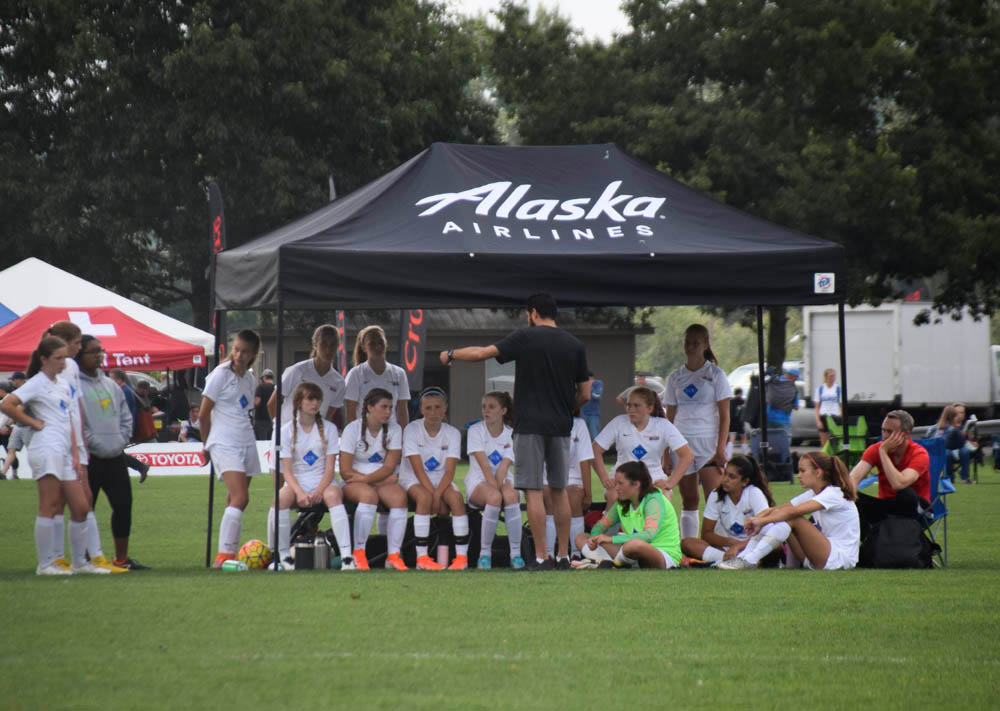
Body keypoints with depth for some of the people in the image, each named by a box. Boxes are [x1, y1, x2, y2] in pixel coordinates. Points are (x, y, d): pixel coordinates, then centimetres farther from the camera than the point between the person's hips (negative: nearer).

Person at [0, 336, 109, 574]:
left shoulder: (64, 384, 21)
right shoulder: (37, 383, -3)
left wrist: (75, 456, 14)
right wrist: (32, 422, -6)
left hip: (64, 453, 8)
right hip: (46, 449, -8)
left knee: (81, 508, 7)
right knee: (49, 507, -8)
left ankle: (80, 562, 16)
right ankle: (45, 564, -5)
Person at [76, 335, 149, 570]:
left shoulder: (110, 384, 16)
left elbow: (125, 416, 21)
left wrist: (122, 439, 6)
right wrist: (94, 443, -15)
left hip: (115, 457, 7)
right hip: (89, 459, -7)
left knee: (123, 505, 7)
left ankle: (122, 558, 17)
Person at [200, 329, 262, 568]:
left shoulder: (248, 377, 13)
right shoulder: (221, 374, -7)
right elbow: (204, 414, -4)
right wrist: (208, 444, 7)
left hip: (247, 442, 7)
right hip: (225, 444, -7)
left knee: (237, 500, 8)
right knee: (239, 497, -19)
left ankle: (230, 555, 14)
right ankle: (223, 556, -22)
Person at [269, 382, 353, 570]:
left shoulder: (328, 428, 6)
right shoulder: (287, 430, 5)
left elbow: (330, 467, 0)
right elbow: (287, 470, -3)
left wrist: (319, 491, -18)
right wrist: (300, 493, -22)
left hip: (323, 482, 0)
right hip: (297, 483, 0)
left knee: (333, 495, -36)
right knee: (281, 498, -34)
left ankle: (346, 556, -42)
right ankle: (284, 556, -21)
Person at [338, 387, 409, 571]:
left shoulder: (394, 430, 4)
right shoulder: (353, 429, -5)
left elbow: (390, 467, -6)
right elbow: (345, 471, -10)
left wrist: (366, 478, -21)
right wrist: (380, 477, -12)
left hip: (383, 480, 3)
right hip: (355, 482, -3)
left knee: (399, 497, -29)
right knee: (369, 495, -36)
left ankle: (393, 555, -27)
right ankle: (358, 553, -27)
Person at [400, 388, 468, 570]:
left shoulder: (452, 433, -2)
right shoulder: (412, 430, -10)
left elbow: (449, 471, -12)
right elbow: (418, 468, -17)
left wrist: (438, 495, -28)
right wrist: (433, 495, -26)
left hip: (441, 480, 2)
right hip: (413, 480, -2)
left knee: (456, 496, -30)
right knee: (425, 496, -36)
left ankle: (462, 556, -29)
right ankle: (422, 557, -33)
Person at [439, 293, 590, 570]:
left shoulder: (525, 337, -4)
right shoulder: (574, 345, 7)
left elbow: (482, 353, -3)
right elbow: (584, 394, 7)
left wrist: (451, 354, 14)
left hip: (530, 425, -4)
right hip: (561, 427, 4)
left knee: (533, 490, -4)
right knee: (559, 490, 12)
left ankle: (541, 558, -7)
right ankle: (563, 557, 13)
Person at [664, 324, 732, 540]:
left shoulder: (715, 374, 2)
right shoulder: (675, 378, 12)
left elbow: (724, 415, -1)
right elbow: (669, 416, 14)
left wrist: (721, 448, -11)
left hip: (708, 441, -3)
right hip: (681, 443, 3)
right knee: (689, 501, 5)